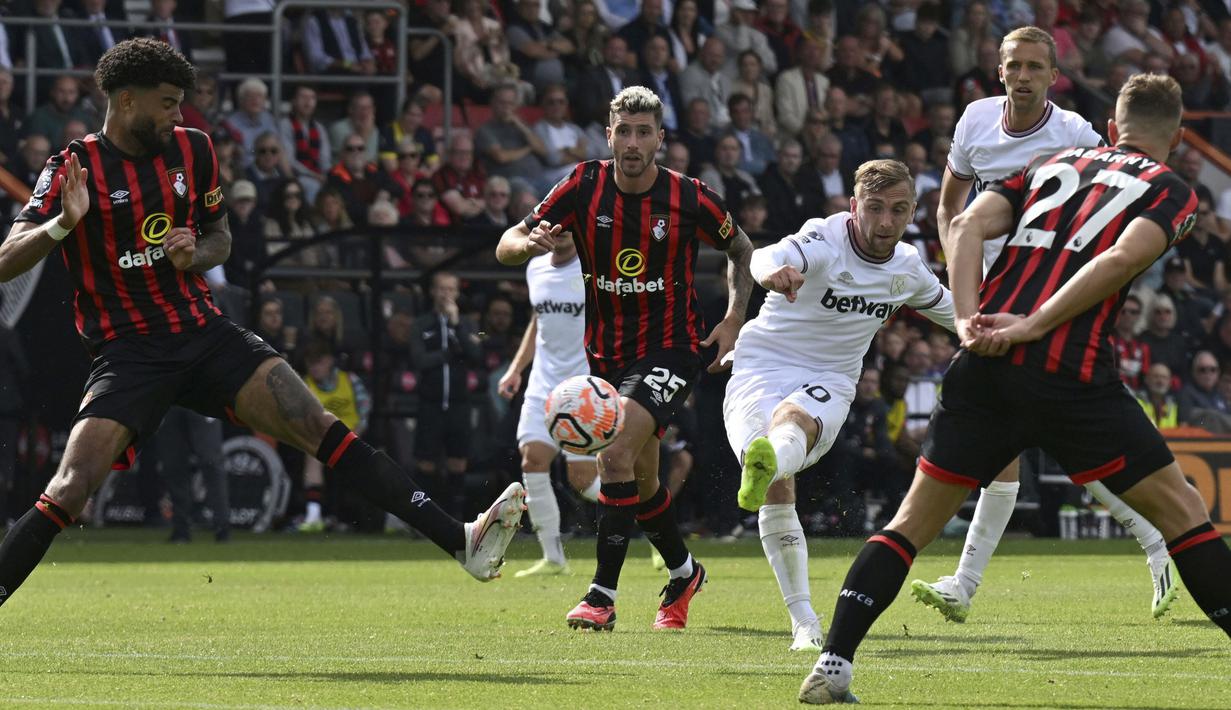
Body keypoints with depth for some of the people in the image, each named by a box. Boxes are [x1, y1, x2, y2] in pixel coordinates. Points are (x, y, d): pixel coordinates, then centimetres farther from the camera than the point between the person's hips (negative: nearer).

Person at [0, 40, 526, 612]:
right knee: (68, 493, -20)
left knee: (322, 430, -8)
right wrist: (63, 223, -31)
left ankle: (461, 542, -11)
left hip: (205, 332, 4)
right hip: (128, 351, -4)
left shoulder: (191, 150, 7)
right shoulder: (74, 168, -8)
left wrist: (196, 255, -3)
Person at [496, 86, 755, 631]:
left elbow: (741, 249, 9)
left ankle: (603, 595, -22)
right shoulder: (583, 187, -7)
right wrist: (530, 243, -32)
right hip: (606, 355, 4)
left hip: (669, 350, -4)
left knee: (615, 451, -25)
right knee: (641, 480, 16)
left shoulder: (690, 199, -11)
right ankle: (684, 573, 42)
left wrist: (734, 320, -3)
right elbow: (506, 247, -9)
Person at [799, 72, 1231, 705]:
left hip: (984, 368, 4)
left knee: (913, 522, 10)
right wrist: (1032, 327, -11)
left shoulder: (1052, 164, 24)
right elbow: (1119, 260, -9)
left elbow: (969, 224, 7)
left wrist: (969, 320, -3)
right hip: (1072, 378, -4)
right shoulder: (1172, 192, 11)